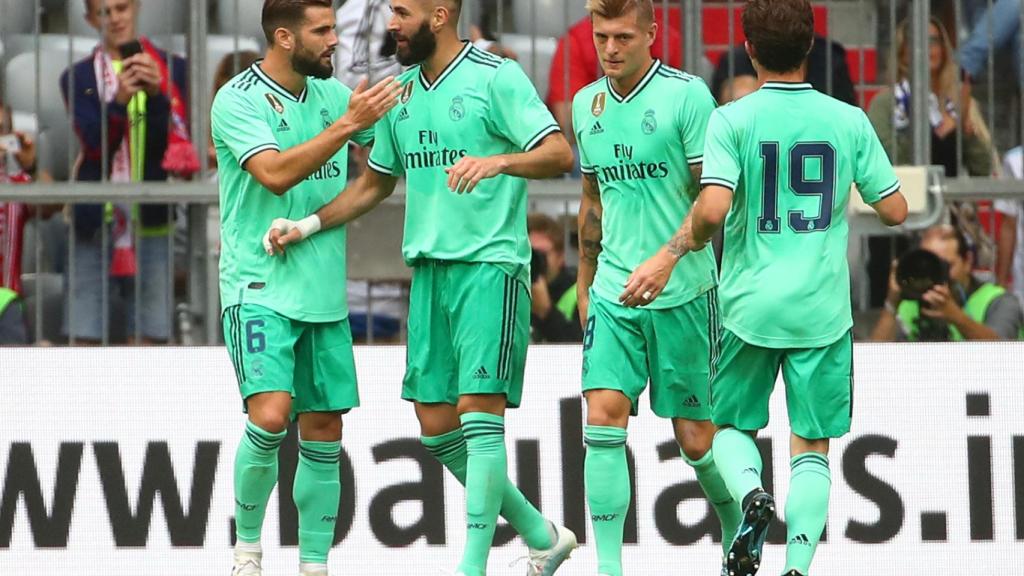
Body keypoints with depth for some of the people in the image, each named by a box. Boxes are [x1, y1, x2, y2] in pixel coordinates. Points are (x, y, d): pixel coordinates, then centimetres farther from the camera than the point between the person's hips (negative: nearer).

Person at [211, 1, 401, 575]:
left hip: (323, 293, 6)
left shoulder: (332, 94, 9)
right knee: (270, 414, -20)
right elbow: (275, 173, -23)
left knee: (324, 434, 5)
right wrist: (347, 124, -27)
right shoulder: (238, 99, -10)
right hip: (259, 287, -6)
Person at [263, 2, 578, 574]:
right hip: (428, 269, 8)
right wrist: (308, 226, 16)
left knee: (478, 411, -13)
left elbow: (560, 155, -15)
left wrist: (496, 162, -32)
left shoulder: (496, 77, -7)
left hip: (490, 265, -8)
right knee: (436, 425, 6)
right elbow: (376, 183, 26)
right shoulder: (401, 92, 15)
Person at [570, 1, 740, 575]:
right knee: (604, 416, -13)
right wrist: (585, 284, 24)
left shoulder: (687, 95, -9)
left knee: (696, 437, 3)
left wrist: (666, 259, -26)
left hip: (684, 292, -4)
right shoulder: (587, 104, 9)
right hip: (613, 292, 4)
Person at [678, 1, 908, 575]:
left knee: (732, 426, 18)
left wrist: (690, 238, 1)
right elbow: (895, 209, 3)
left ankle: (751, 495, -12)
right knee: (812, 447, 9)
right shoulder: (849, 121, -1)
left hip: (751, 307, -1)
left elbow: (713, 208, -20)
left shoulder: (732, 121, -8)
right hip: (823, 310, 1)